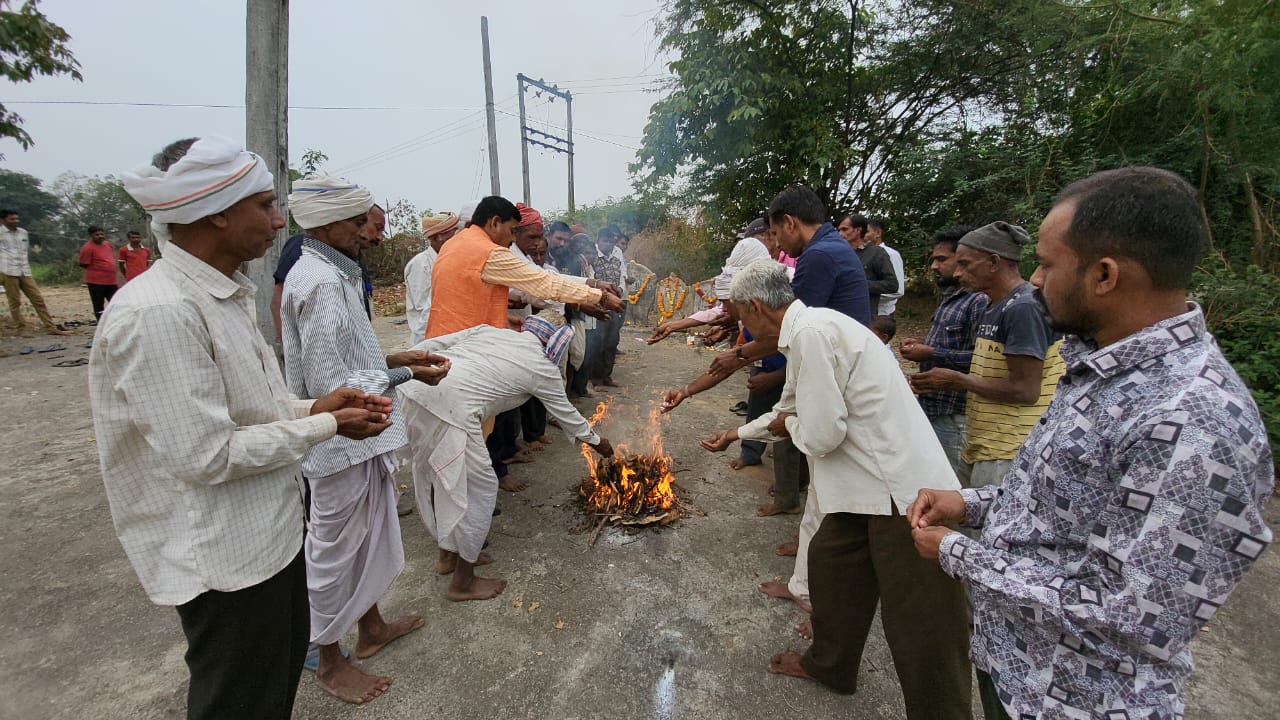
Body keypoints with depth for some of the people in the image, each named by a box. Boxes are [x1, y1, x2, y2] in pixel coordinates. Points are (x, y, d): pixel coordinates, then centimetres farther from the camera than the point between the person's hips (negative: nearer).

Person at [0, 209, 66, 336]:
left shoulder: (23, 232, 14)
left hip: (25, 272, 5)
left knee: (38, 299, 2)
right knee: (15, 302, 1)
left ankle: (50, 327, 3)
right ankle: (21, 328, 7)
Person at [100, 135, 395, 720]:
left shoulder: (226, 294, 5)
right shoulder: (158, 312, -25)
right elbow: (206, 456, -26)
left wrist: (311, 407, -3)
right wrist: (324, 426, -18)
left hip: (269, 530, 9)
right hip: (223, 557, -9)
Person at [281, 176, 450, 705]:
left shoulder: (330, 274, 8)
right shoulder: (321, 282, -22)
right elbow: (329, 385, -25)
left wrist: (393, 359, 8)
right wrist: (406, 374, -20)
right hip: (342, 440, -10)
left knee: (366, 536, 23)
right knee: (334, 550, 9)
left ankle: (371, 627, 45)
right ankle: (330, 662, 32)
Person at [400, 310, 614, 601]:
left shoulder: (491, 330, 23)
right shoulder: (543, 368, 11)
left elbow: (428, 346, 16)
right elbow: (566, 414, 24)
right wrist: (597, 442, 40)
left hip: (413, 390, 8)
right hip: (450, 410, -8)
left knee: (437, 477, 24)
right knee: (479, 489, 10)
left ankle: (449, 554, 44)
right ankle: (463, 583, 26)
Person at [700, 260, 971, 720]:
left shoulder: (811, 332, -20)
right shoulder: (804, 331, 11)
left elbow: (821, 434, -23)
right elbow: (790, 409, 27)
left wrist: (787, 426, -1)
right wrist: (738, 433, 38)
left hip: (905, 491, -11)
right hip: (875, 481, 11)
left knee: (920, 626, 2)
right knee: (829, 559, 23)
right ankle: (830, 664, 45)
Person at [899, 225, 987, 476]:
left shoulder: (979, 301, -17)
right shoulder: (949, 299, 14)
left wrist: (931, 353, -20)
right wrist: (922, 344, 8)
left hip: (954, 417, -9)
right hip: (931, 409, 10)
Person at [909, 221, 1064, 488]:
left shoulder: (1024, 308, -17)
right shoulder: (995, 307, 13)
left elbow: (1024, 390, -22)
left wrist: (956, 379, -12)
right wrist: (941, 383, 3)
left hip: (1008, 456, -9)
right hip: (981, 448, 9)